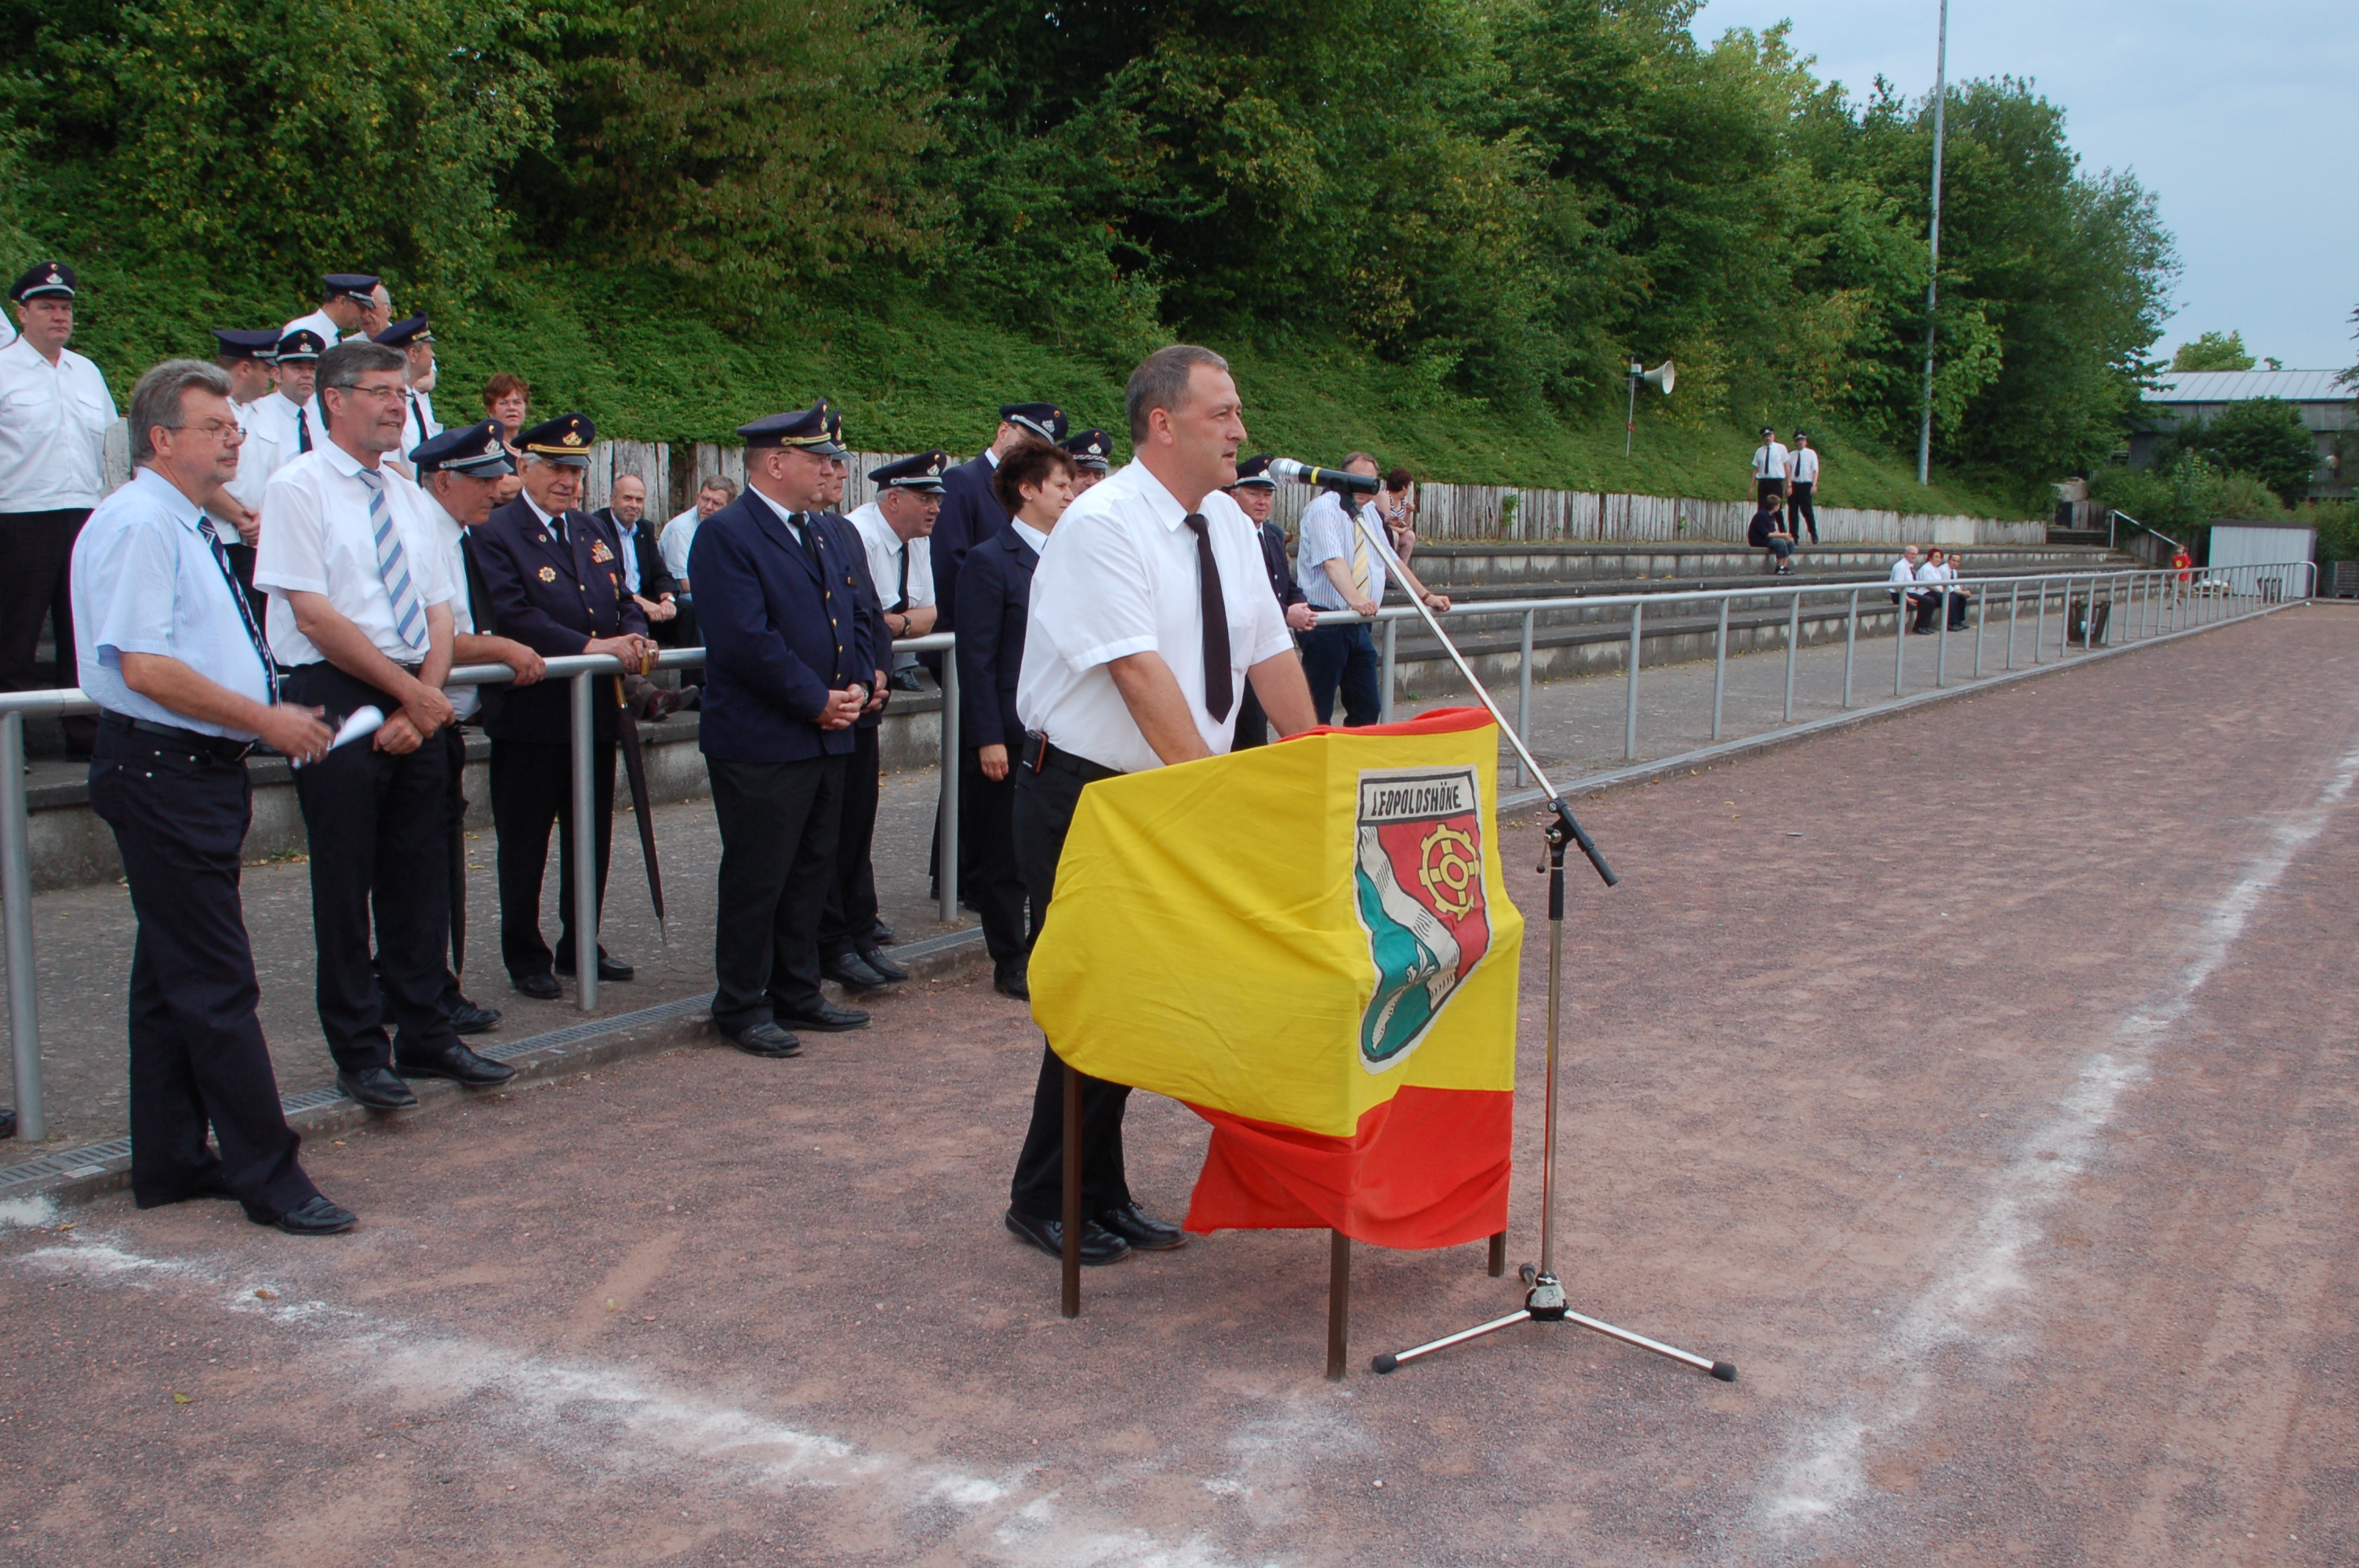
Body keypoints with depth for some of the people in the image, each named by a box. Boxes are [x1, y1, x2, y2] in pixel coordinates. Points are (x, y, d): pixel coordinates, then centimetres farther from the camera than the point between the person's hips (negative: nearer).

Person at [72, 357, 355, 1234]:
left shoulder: (191, 528, 17)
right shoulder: (138, 524, -14)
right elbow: (145, 668, -23)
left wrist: (271, 716, 12)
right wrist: (265, 719, -18)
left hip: (199, 768, 10)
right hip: (163, 772, -10)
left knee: (173, 976, 16)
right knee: (215, 982, -5)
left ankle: (171, 1163, 26)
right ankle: (268, 1178, 1)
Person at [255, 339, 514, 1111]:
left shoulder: (409, 497, 15)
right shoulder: (299, 488, -5)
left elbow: (438, 613, 12)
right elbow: (314, 617, -13)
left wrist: (423, 702, -4)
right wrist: (411, 692, -11)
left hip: (418, 705, 6)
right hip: (337, 696, -6)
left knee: (420, 873, 10)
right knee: (346, 882, 0)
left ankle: (425, 1035, 19)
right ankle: (360, 1051, 10)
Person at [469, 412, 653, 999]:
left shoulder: (597, 533, 15)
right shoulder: (496, 534, -9)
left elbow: (624, 601, 14)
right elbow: (513, 618, -20)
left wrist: (635, 636, -9)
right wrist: (593, 647, -25)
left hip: (597, 711, 7)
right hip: (530, 714, -7)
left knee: (593, 839, 14)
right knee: (525, 844, 5)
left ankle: (580, 945, 27)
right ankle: (525, 957, 16)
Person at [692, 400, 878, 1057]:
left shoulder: (827, 535, 16)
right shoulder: (724, 534, -12)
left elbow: (856, 617, 18)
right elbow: (746, 640, -21)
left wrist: (858, 686, 0)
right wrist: (817, 701, -16)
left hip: (828, 739, 8)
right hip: (761, 744, -8)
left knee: (810, 872, 16)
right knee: (755, 880, 1)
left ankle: (797, 994, 27)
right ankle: (742, 1007, 13)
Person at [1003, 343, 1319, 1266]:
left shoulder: (1227, 524, 7)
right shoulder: (1102, 525, -18)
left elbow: (1269, 653, 8)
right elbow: (1140, 672, -26)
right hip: (1085, 797, -7)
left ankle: (1104, 1199, 23)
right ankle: (1048, 1205, 16)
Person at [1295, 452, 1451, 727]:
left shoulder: (1370, 513, 15)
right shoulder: (1325, 508, -12)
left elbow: (1391, 560, 24)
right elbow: (1332, 561, -28)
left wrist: (1425, 596, 20)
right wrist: (1355, 599, -43)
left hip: (1358, 625, 8)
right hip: (1325, 623, -8)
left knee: (1368, 709, 6)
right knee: (1318, 714, -7)